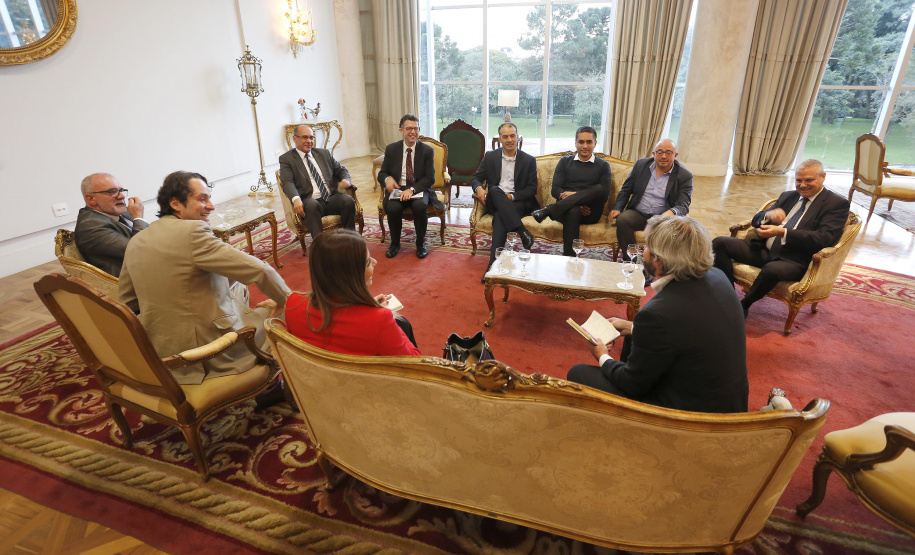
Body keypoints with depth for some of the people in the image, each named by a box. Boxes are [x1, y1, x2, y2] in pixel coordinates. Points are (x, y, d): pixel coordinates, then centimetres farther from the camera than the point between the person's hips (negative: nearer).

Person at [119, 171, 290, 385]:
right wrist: (284, 298, -6)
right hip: (211, 354, -8)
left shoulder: (135, 242, 3)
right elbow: (258, 270, -22)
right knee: (275, 312, 13)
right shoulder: (192, 231, -21)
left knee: (238, 289, 26)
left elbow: (128, 302, 13)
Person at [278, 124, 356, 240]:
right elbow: (288, 182, -5)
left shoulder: (324, 153, 23)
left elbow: (341, 170, 25)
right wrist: (296, 199, -28)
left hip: (331, 199, 4)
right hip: (310, 201, -4)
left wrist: (346, 180, -3)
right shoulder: (286, 159, 10)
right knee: (311, 205, -38)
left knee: (348, 200, -27)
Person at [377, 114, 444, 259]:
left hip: (418, 190, -1)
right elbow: (381, 173, 9)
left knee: (420, 206, -34)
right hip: (397, 189, 1)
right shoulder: (391, 149, 5)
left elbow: (430, 178, -5)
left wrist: (411, 190, -23)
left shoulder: (427, 150, 0)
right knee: (393, 208, -31)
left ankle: (420, 243, -10)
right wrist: (387, 179, -18)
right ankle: (395, 243, -4)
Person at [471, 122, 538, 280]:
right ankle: (522, 230, -43)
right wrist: (478, 188, -13)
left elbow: (532, 189, 2)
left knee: (499, 217, -35)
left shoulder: (529, 160, 7)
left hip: (519, 203, -2)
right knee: (494, 190, -35)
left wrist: (512, 196, -15)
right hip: (494, 201, 2)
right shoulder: (490, 157, 13)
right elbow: (475, 178, 13)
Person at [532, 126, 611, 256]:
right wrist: (577, 203, -13)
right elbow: (555, 190, 6)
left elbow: (604, 196, 3)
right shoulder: (565, 162, 19)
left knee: (599, 188, -31)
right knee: (573, 212, -38)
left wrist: (575, 195, -11)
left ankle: (548, 210, -37)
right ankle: (569, 257, -42)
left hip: (590, 213, 1)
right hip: (566, 209, 0)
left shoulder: (603, 166, 17)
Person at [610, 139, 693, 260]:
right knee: (622, 220, -30)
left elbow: (683, 205, -10)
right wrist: (617, 208, -4)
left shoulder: (685, 176, 0)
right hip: (637, 214, 2)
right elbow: (626, 190, 14)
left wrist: (671, 212, -34)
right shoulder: (641, 165, 9)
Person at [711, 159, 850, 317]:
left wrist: (782, 232, -22)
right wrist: (768, 215, -8)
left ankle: (743, 306, -15)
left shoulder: (837, 204, 2)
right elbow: (756, 220, 18)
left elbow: (825, 238, -13)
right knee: (720, 243, -12)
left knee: (772, 270, -41)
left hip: (795, 261, -6)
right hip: (764, 250, 6)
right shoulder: (787, 196, 21)